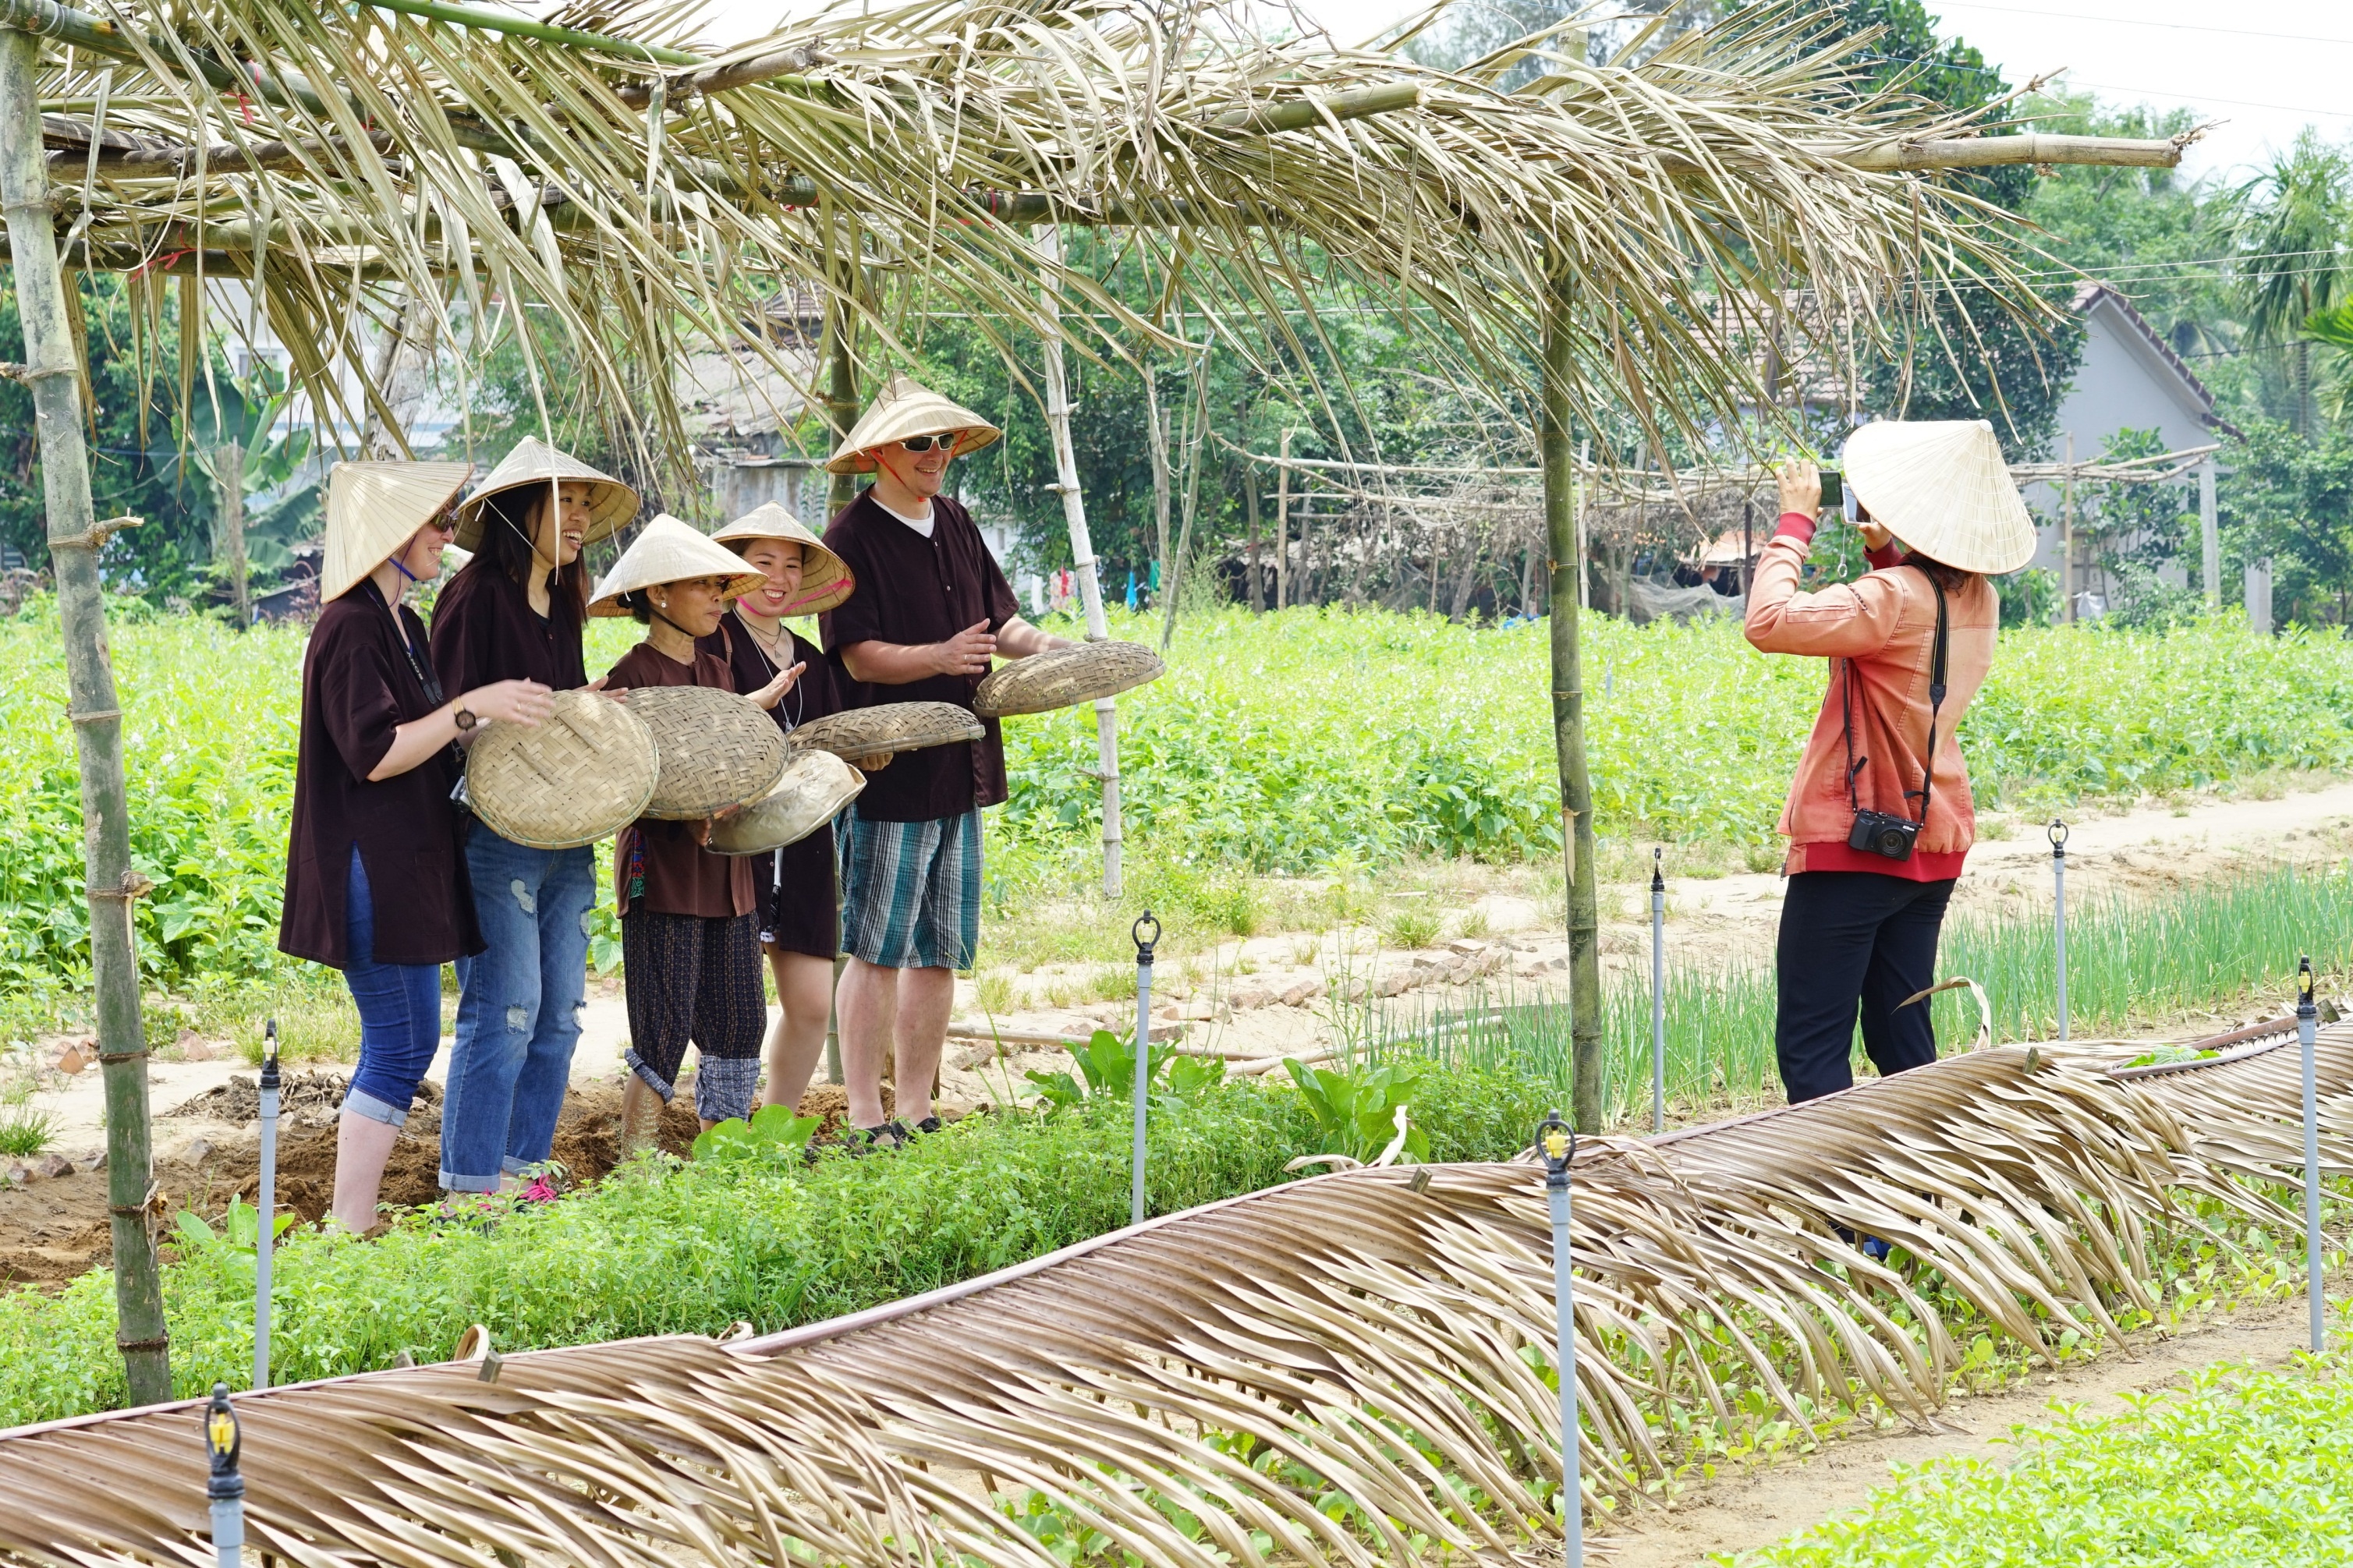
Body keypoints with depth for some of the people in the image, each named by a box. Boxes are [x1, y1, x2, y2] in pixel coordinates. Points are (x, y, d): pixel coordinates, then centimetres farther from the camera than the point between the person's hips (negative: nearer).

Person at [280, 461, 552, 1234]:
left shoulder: (401, 624, 16)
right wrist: (471, 706, -23)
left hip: (408, 868, 10)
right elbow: (375, 755, -22)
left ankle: (354, 1222, 13)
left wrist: (508, 718, 17)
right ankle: (350, 1230, -6)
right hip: (373, 872, -10)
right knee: (400, 1046, -9)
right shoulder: (351, 629, -15)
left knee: (404, 1046, 10)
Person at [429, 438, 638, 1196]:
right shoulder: (477, 598, -10)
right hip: (495, 832, -8)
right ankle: (472, 1190, -3)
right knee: (505, 1011, -9)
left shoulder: (562, 604, 15)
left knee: (558, 1015, 9)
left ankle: (524, 1174, 17)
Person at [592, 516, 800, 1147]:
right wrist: (686, 815, -28)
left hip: (725, 873, 8)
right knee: (664, 1032, -8)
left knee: (738, 1025, 8)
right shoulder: (635, 675, -10)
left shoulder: (718, 672, 14)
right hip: (661, 870, -8)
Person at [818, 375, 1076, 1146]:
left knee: (942, 952, 11)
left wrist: (1045, 648, 2)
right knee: (878, 951, -3)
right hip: (892, 772, -7)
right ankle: (865, 1120, 2)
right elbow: (860, 655, -16)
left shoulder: (954, 524, 12)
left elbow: (999, 618, 20)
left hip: (961, 765, 7)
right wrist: (939, 657, -30)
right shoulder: (854, 537, -10)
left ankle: (916, 1112, 18)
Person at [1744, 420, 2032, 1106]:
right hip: (1933, 843, 8)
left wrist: (1795, 521, -16)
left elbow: (1771, 621, -29)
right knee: (1901, 1041, 13)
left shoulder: (1896, 597, -20)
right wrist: (1887, 554, 13)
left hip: (1852, 844, -8)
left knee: (1810, 1048, -5)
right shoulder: (1975, 599, 6)